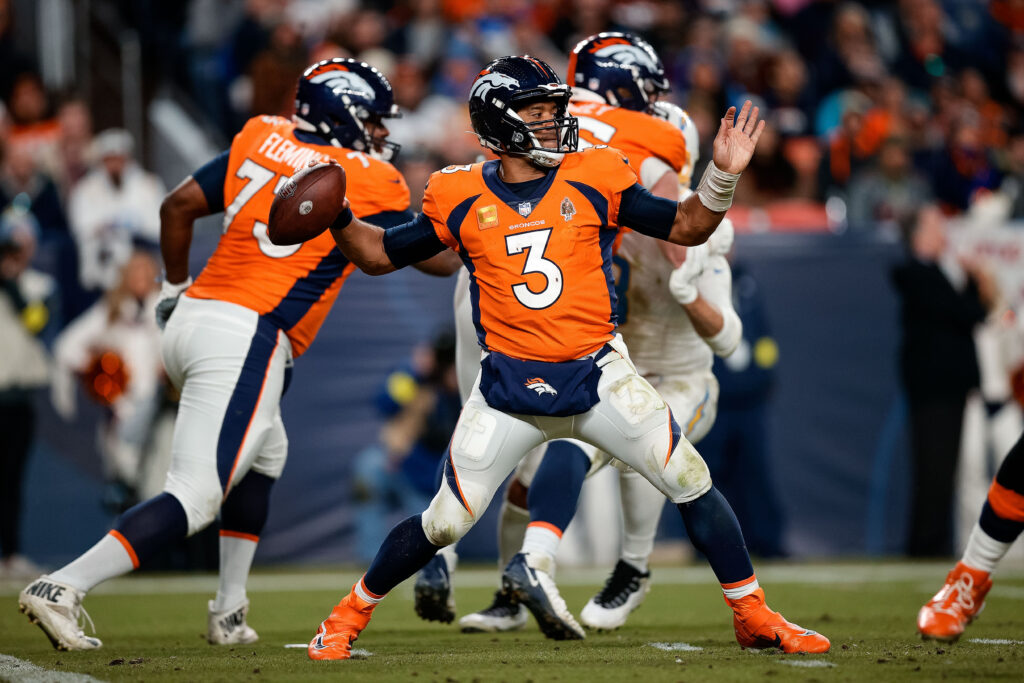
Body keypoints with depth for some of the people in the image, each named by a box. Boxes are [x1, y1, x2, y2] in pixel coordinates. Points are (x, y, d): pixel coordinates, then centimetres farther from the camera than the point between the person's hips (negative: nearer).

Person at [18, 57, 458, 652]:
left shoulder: (262, 140, 13)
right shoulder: (372, 183, 0)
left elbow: (179, 204, 11)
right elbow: (437, 260, 11)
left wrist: (175, 287, 23)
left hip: (191, 318, 8)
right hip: (245, 341, -8)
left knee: (264, 454, 28)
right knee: (196, 496, -10)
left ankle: (230, 613, 24)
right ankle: (63, 588, -23)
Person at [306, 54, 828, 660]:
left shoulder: (592, 180, -1)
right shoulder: (462, 199, -1)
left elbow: (684, 227, 5)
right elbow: (380, 255, 11)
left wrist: (723, 175, -12)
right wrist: (337, 216, -7)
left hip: (595, 376, 1)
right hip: (509, 387, -1)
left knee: (692, 482, -6)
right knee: (445, 522, -1)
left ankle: (753, 615, 10)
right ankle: (351, 614, 21)